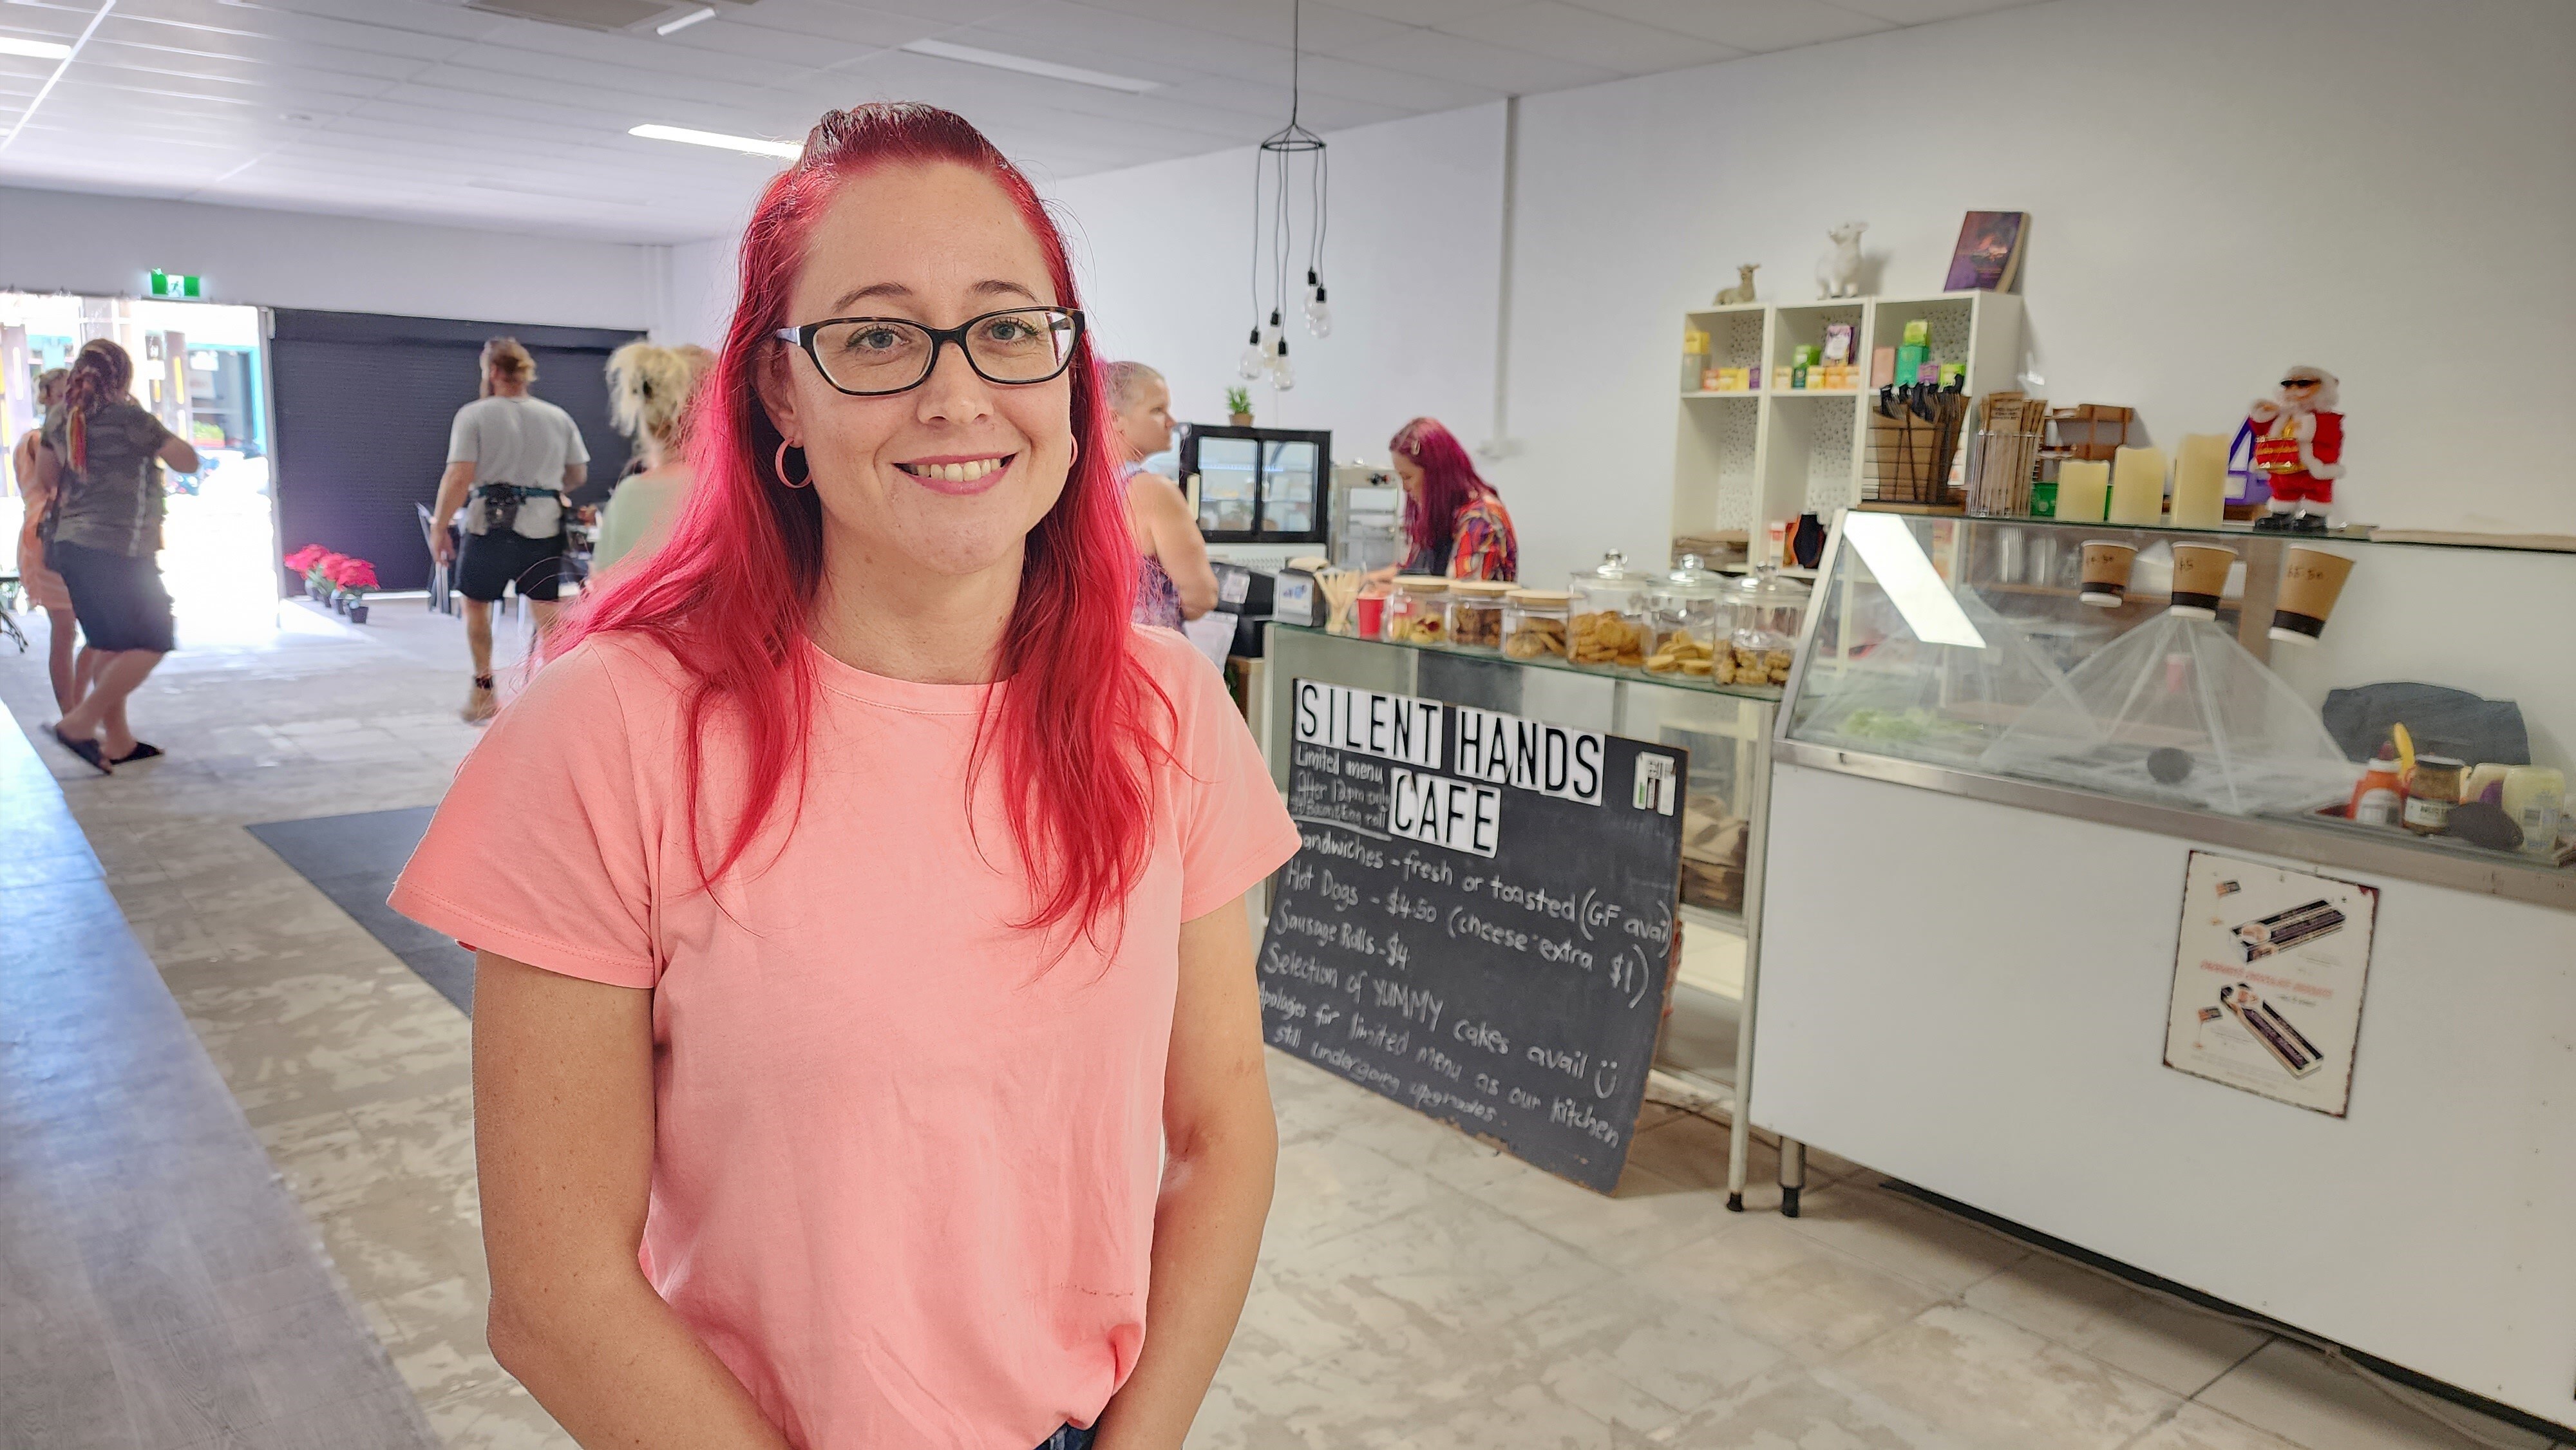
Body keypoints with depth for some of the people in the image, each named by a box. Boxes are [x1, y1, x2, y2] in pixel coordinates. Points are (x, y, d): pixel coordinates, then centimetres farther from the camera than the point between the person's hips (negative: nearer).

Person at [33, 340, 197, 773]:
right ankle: (80, 722, -6)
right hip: (118, 550, -7)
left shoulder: (59, 416, 10)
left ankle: (117, 741, 17)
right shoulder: (130, 417, -9)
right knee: (153, 642, 1)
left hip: (71, 545, 8)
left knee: (109, 645, 14)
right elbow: (189, 462, -3)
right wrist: (158, 435, 12)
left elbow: (45, 480, 19)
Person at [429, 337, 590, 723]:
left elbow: (459, 477, -12)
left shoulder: (475, 415, -4)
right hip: (544, 528, 2)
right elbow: (578, 474, 14)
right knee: (548, 613, 5)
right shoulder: (558, 417, 7)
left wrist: (439, 527, -5)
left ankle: (483, 689, 22)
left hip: (491, 525, -2)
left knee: (476, 605, 18)